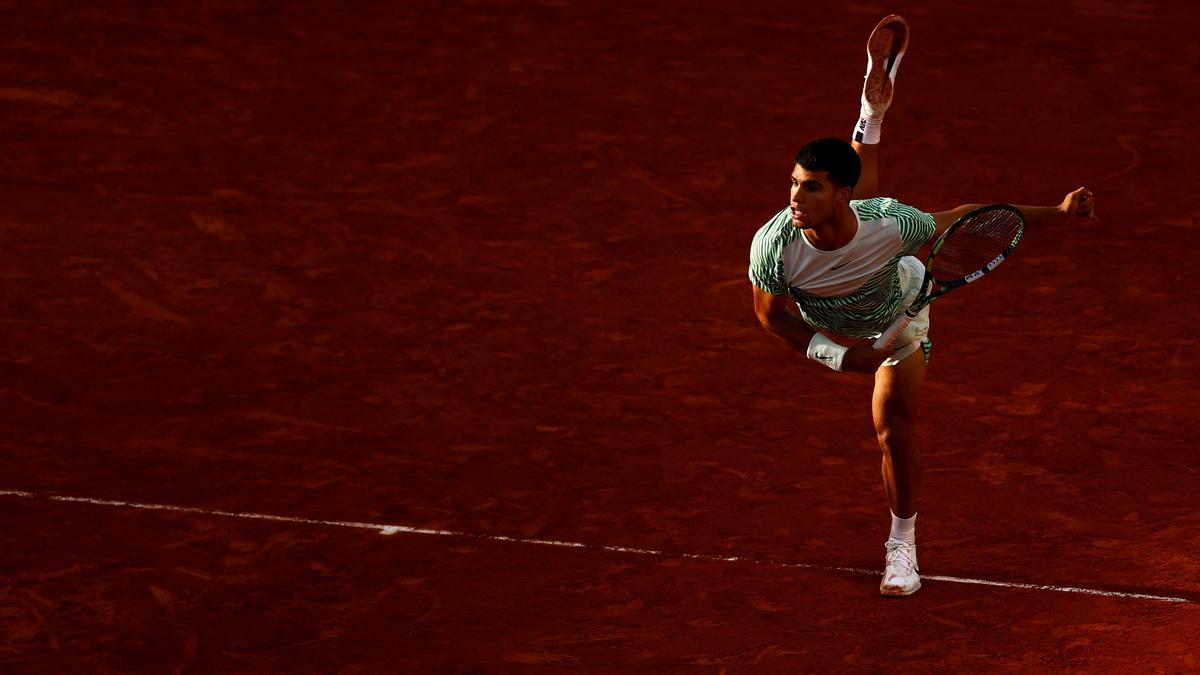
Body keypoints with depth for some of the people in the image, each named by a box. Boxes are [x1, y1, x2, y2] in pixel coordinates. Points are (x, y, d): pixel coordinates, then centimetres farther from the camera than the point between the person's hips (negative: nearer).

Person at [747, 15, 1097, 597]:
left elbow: (961, 220, -27)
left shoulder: (889, 226, -44)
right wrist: (840, 355, -30)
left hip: (899, 312, -1)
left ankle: (902, 543, 15)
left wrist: (1056, 214, -27)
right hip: (828, 326, 1)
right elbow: (771, 315, -21)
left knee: (895, 428, -6)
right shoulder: (773, 244, -41)